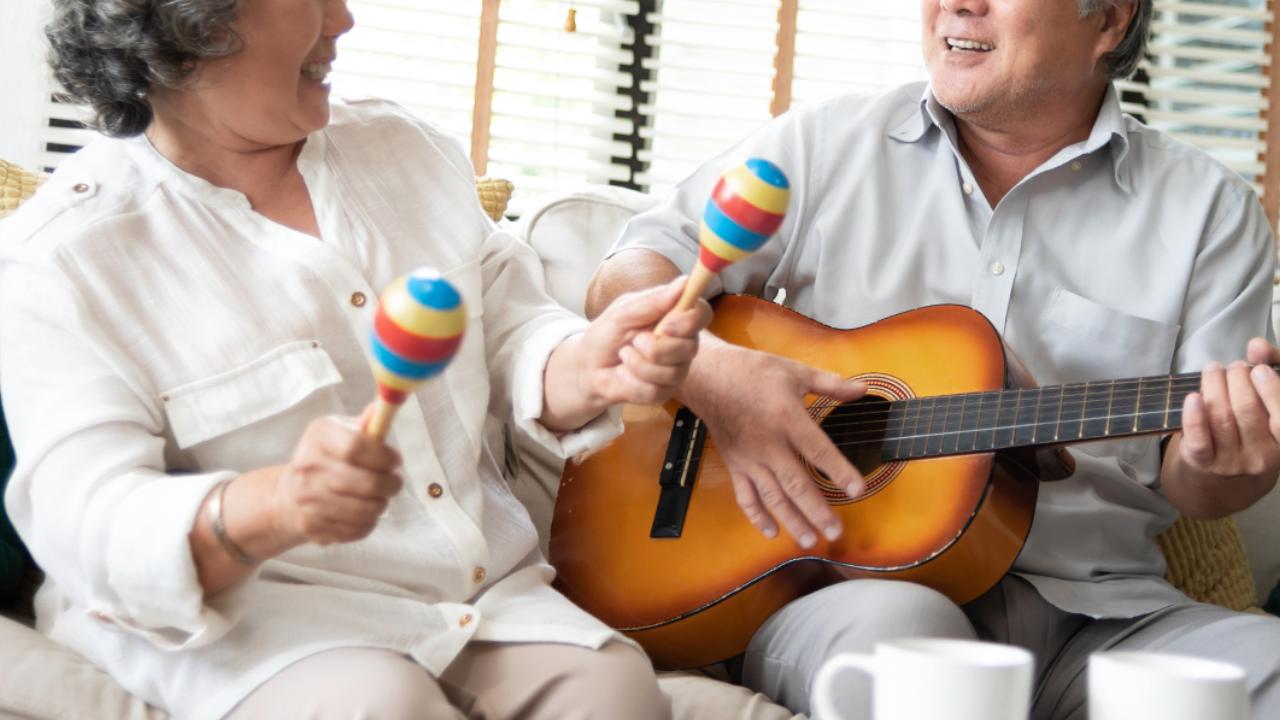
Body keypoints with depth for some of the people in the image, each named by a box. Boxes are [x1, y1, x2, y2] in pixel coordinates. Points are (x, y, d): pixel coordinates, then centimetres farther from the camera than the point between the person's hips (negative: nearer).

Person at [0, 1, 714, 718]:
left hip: (489, 591, 5)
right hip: (233, 618, -4)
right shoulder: (58, 260, -8)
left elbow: (510, 336, 13)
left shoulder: (408, 148, 11)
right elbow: (88, 531, -18)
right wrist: (273, 507, -39)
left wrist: (590, 368, -12)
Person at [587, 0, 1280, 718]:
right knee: (893, 626, -37)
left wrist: (1221, 460, -19)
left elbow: (1185, 488, 6)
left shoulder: (1207, 208, 9)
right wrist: (710, 369, -14)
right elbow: (626, 282, 7)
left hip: (1094, 612, 0)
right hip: (842, 582, 0)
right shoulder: (829, 146, 10)